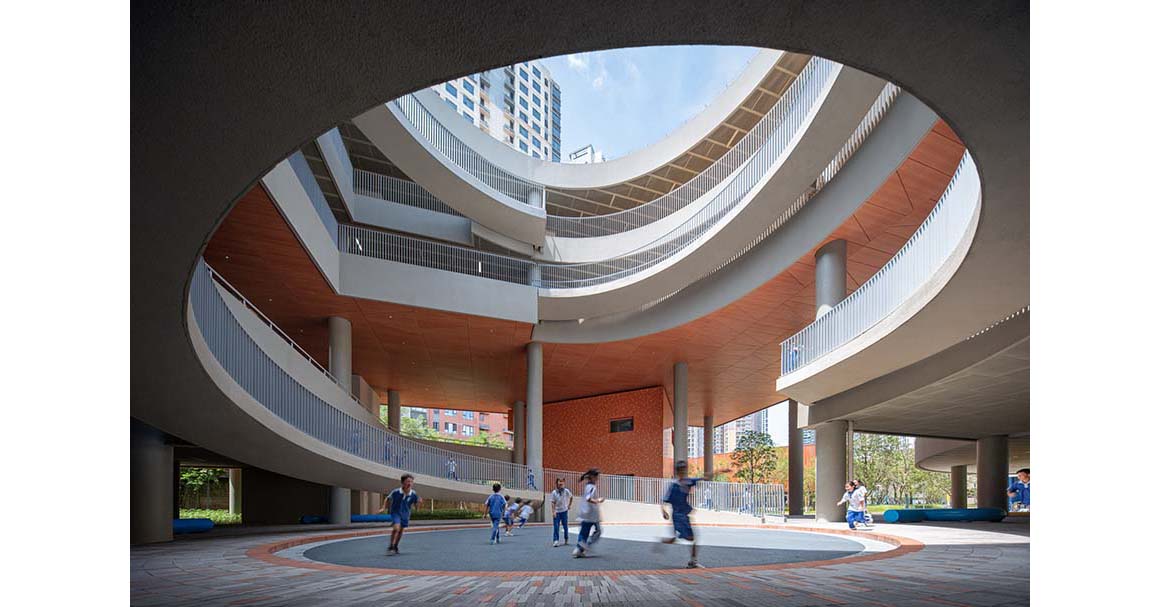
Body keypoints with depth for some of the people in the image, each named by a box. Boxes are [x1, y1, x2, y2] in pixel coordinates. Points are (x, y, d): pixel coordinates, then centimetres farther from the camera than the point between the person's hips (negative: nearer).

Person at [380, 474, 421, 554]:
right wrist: (383, 508, -11)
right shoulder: (396, 492, -21)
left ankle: (395, 546, 38)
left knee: (401, 530, 16)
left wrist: (419, 501, -22)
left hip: (405, 514, 4)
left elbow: (416, 502, 0)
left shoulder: (413, 494, -16)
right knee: (396, 528, -23)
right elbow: (387, 499, -4)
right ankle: (391, 546, -9)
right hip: (396, 512, -3)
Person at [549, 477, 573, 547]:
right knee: (556, 526, -6)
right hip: (556, 512, -1)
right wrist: (553, 512, -17)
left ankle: (566, 540, 23)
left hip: (564, 511, 1)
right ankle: (555, 541, -6)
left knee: (565, 525, 9)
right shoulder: (554, 493, -8)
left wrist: (569, 505, 13)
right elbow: (553, 503, -9)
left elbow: (571, 497, 13)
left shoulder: (566, 491, -5)